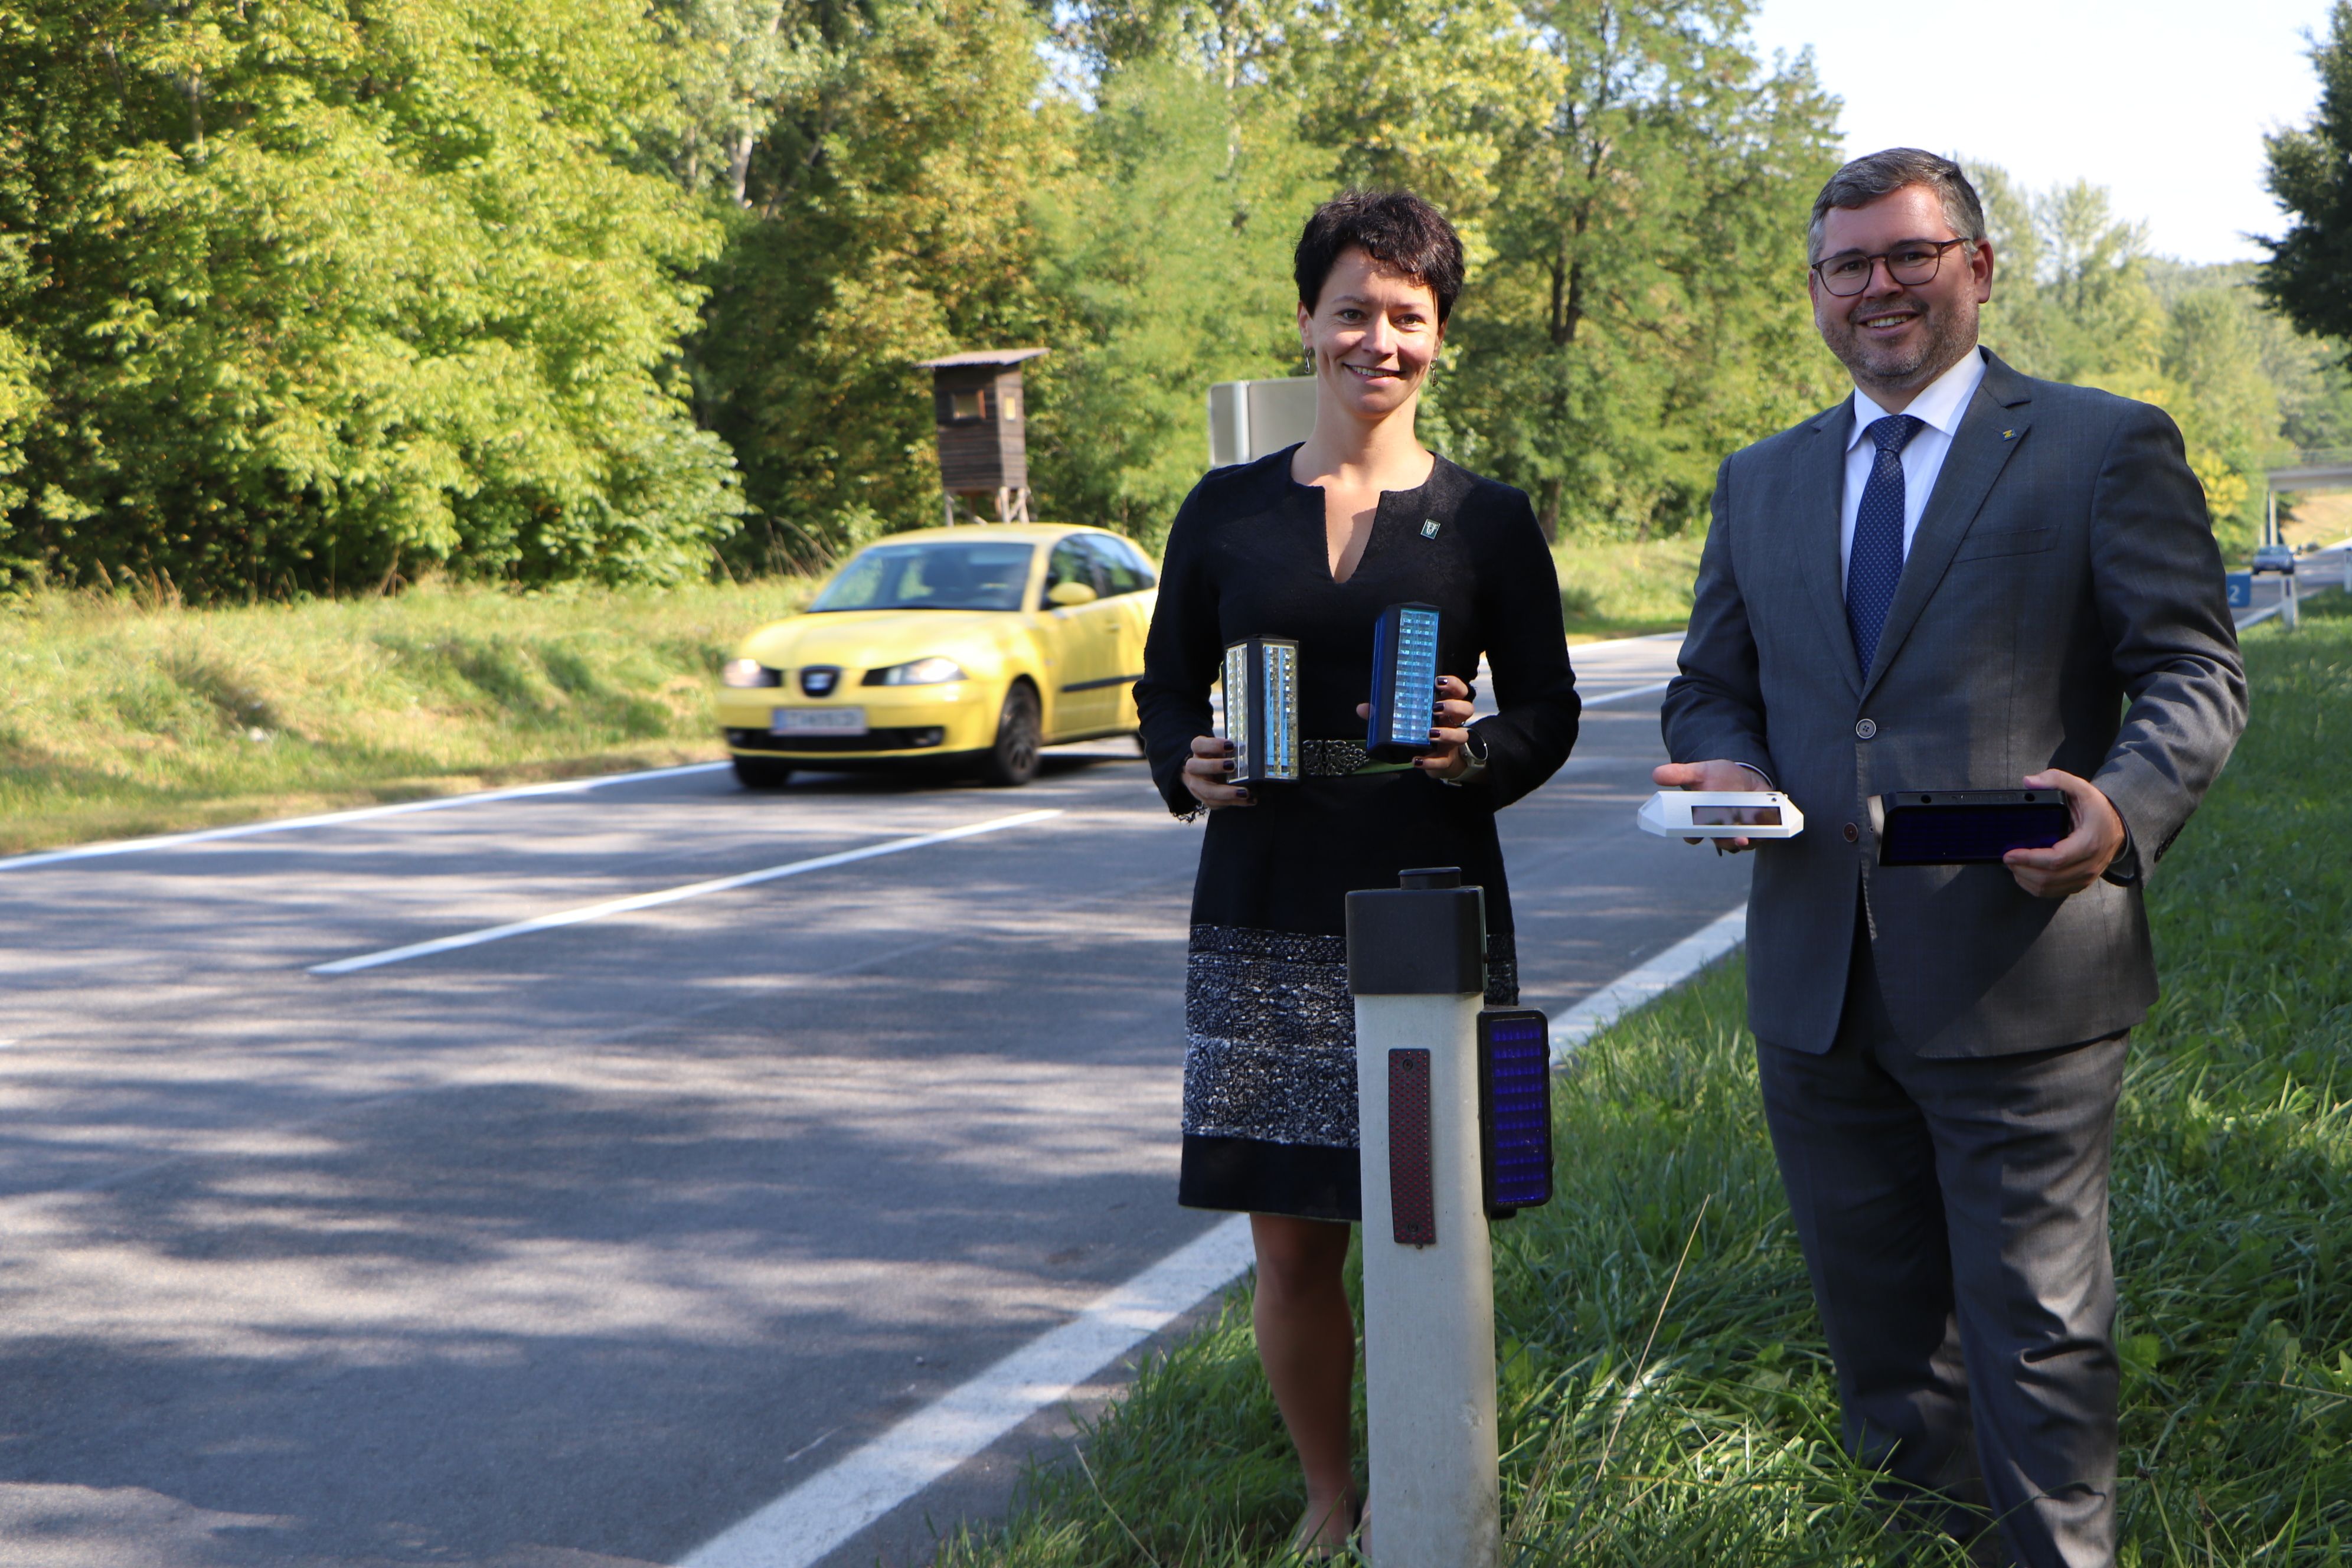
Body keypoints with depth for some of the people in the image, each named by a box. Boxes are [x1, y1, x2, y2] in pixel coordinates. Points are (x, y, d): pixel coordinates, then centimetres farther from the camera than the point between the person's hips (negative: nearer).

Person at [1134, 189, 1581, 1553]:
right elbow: (1167, 688, 13)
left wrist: (1475, 754, -13)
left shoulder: (1488, 520, 5)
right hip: (1266, 916, 1)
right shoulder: (1228, 509, 8)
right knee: (1291, 1246, 4)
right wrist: (1191, 770, -7)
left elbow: (1551, 709, 7)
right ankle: (1330, 1497, 26)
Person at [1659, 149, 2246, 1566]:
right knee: (1878, 1328, 15)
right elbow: (1711, 687, 20)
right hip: (1817, 985, 5)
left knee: (2035, 1333, 0)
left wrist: (2124, 810, -22)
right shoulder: (1762, 481, 16)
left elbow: (2197, 674, -3)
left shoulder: (2105, 446, 1)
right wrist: (1725, 764, -3)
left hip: (2020, 981, -5)